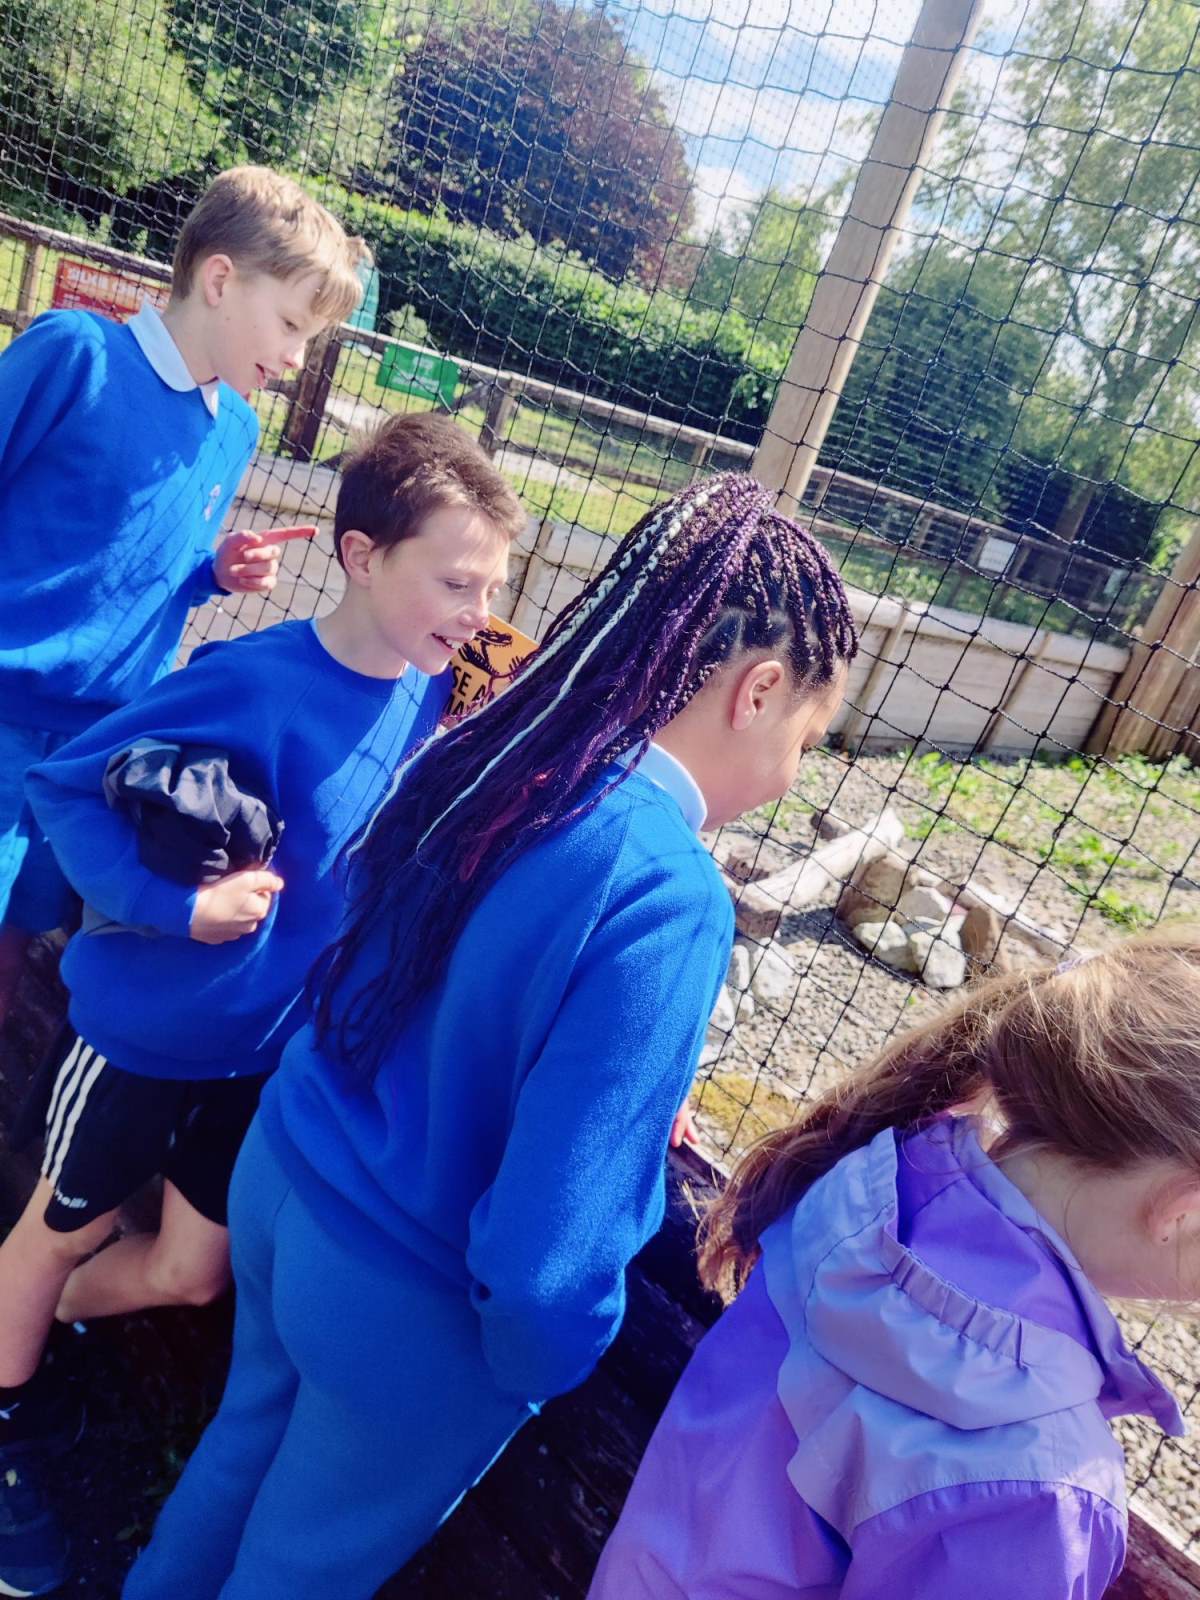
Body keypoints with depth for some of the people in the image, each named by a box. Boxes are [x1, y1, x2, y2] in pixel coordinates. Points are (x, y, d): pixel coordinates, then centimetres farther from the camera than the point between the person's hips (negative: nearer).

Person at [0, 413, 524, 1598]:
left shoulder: (430, 696, -9)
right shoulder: (256, 681, -26)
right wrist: (171, 905, -28)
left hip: (284, 1045, 5)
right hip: (149, 1024, -5)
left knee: (191, 1274, 19)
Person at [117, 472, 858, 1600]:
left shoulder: (476, 755, -9)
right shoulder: (666, 894, -32)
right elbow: (543, 1260, -31)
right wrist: (544, 1366, -6)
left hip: (281, 1182, 7)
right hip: (407, 1309, -6)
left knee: (242, 1445, 35)